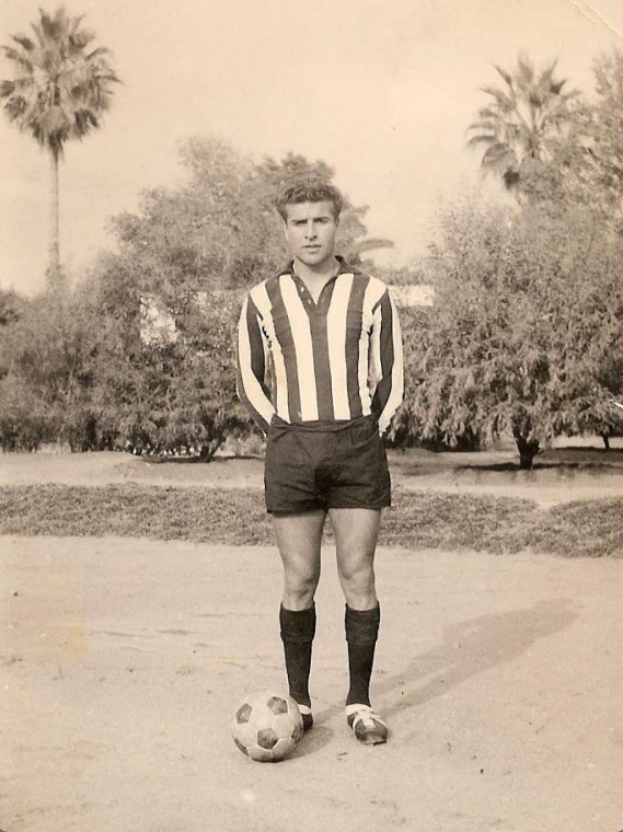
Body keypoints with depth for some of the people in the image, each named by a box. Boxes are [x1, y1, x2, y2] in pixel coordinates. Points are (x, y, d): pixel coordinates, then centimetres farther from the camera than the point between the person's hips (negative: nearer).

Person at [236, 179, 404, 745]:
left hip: (358, 446, 0)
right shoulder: (263, 300, 8)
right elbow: (249, 381, 14)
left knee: (360, 578, 1)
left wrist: (368, 433, 1)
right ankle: (299, 700, 15)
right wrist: (281, 431, 4)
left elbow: (391, 377, 10)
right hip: (291, 449, 0)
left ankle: (360, 701, 12)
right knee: (299, 581, 2)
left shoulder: (371, 294, 6)